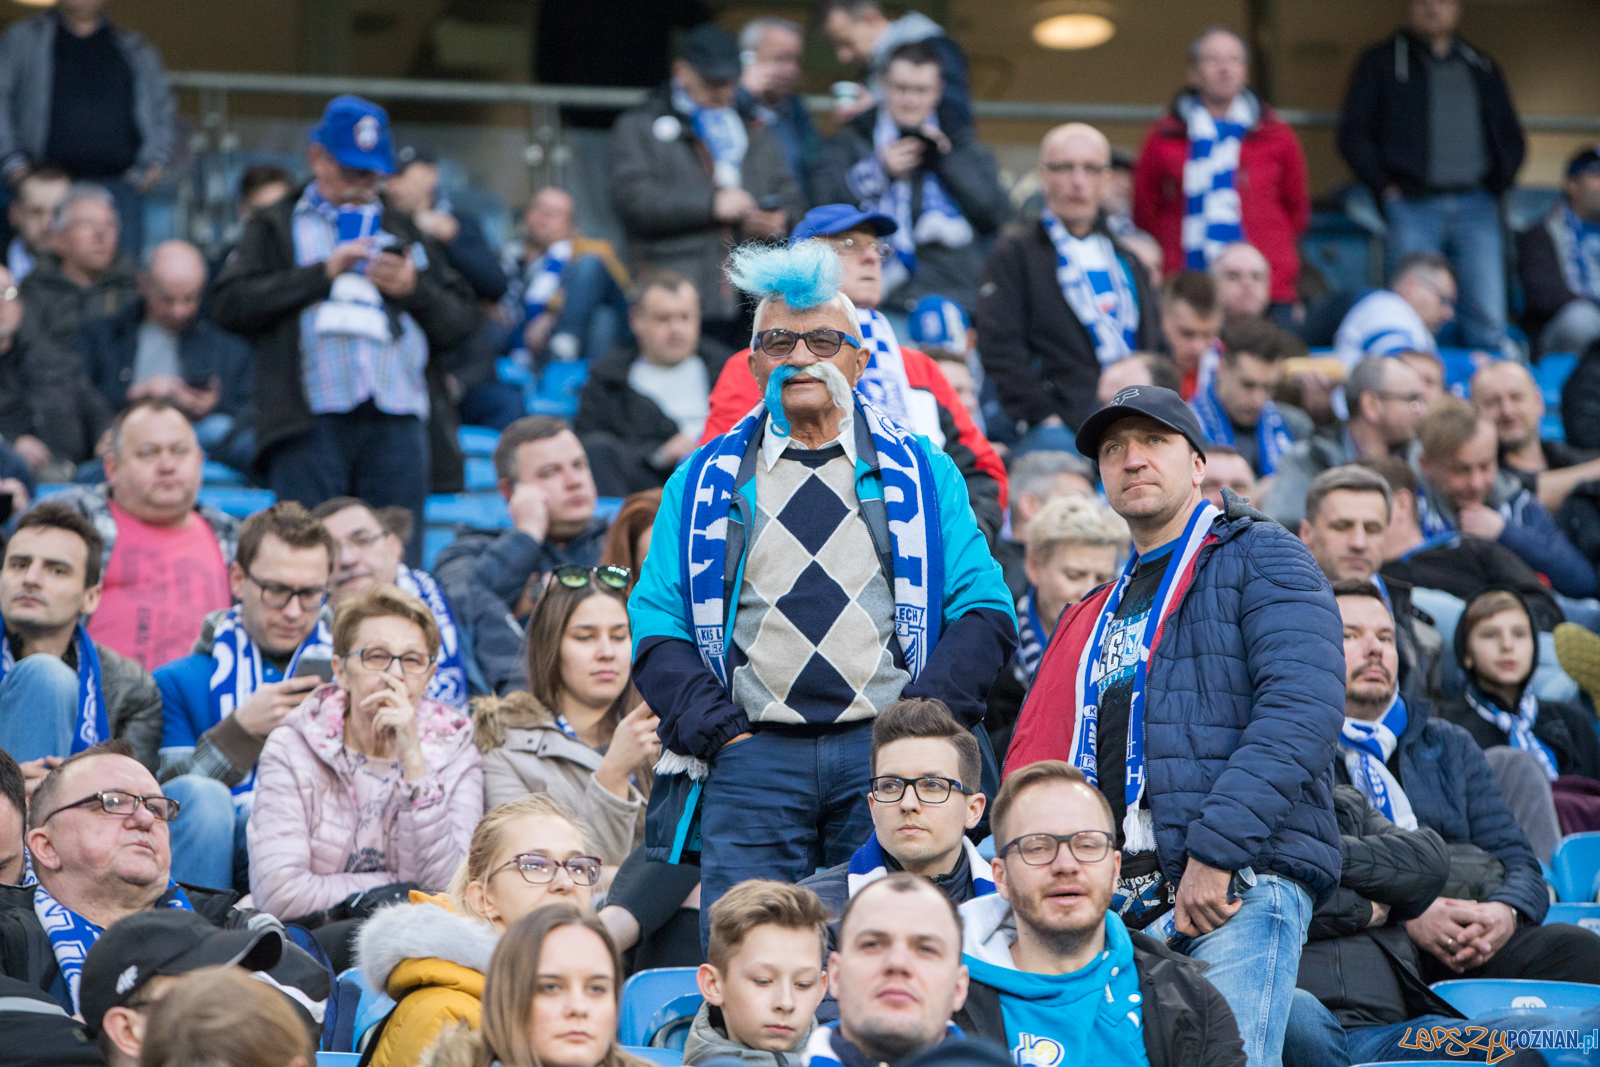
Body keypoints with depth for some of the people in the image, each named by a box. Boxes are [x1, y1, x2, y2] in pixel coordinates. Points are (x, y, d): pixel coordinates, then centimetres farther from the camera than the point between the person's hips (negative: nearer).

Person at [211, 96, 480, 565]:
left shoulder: (403, 231, 25)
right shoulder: (276, 226, 16)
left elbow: (462, 321, 19)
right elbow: (229, 303, -1)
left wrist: (414, 290, -1)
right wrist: (324, 272, -4)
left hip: (396, 424, 3)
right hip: (311, 422, -3)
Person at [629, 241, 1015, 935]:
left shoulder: (922, 473, 14)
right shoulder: (702, 482, 15)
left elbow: (983, 608, 9)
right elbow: (656, 622, 11)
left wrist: (922, 716, -6)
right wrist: (711, 723, -5)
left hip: (888, 752, 0)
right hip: (750, 757, 0)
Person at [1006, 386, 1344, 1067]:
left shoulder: (1260, 557, 6)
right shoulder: (1096, 616, 28)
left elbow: (1304, 707, -10)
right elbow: (1037, 762, 25)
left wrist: (1216, 849, -18)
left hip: (1238, 884, -6)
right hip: (1117, 902, 6)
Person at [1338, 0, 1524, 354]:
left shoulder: (1482, 67, 20)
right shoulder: (1381, 62, 9)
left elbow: (1511, 137, 25)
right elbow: (1353, 134, 3)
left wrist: (1498, 184, 9)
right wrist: (1384, 187, -6)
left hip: (1476, 205, 3)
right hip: (1412, 207, -3)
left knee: (1489, 321, -5)